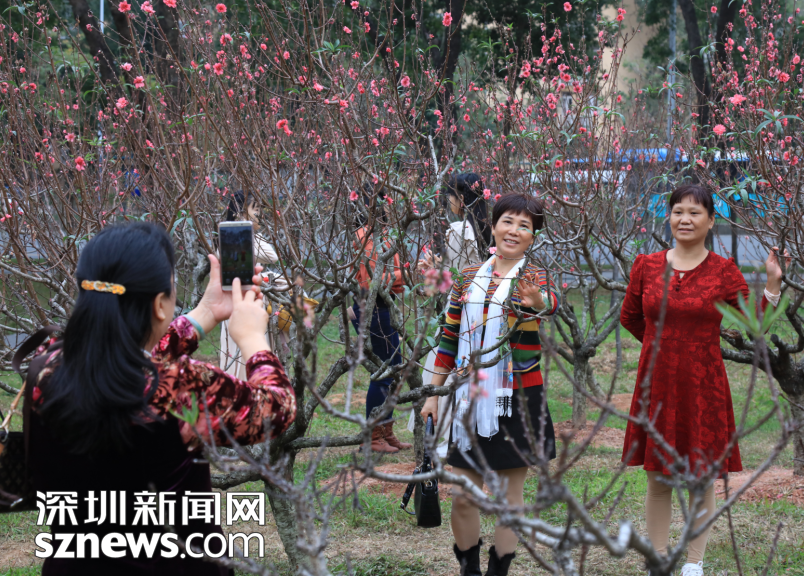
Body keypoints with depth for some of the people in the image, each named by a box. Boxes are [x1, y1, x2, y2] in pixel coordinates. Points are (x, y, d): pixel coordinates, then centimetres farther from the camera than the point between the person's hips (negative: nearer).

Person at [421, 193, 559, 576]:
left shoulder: (532, 277, -3)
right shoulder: (469, 278, 7)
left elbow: (550, 300, -29)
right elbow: (450, 338, 13)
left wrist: (537, 301, -53)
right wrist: (434, 394, 9)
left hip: (517, 400, -3)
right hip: (470, 398, 3)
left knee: (510, 495, 5)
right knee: (463, 497, 2)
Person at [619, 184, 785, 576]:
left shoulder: (724, 271, -1)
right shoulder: (646, 266, 3)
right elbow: (629, 318, 17)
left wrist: (772, 285, -17)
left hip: (702, 387, -2)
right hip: (656, 385, 2)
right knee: (657, 480, 8)